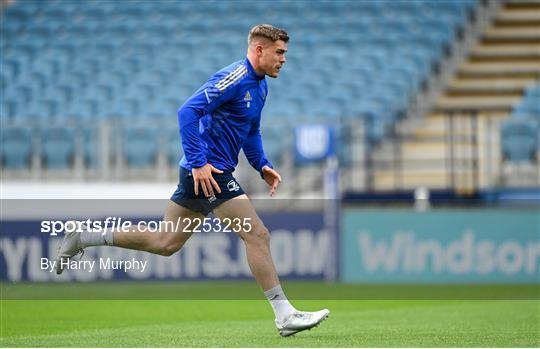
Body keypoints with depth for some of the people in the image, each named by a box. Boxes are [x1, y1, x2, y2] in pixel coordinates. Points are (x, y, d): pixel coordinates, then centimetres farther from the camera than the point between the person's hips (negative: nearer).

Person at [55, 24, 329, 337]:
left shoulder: (260, 85, 15)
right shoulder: (235, 78, -17)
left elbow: (251, 132, 28)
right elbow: (188, 112, -23)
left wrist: (263, 166, 13)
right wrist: (198, 162, -26)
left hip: (203, 172, 10)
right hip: (207, 171, -10)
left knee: (166, 243, 13)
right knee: (257, 235, -10)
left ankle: (84, 238, 20)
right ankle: (285, 316, -7)